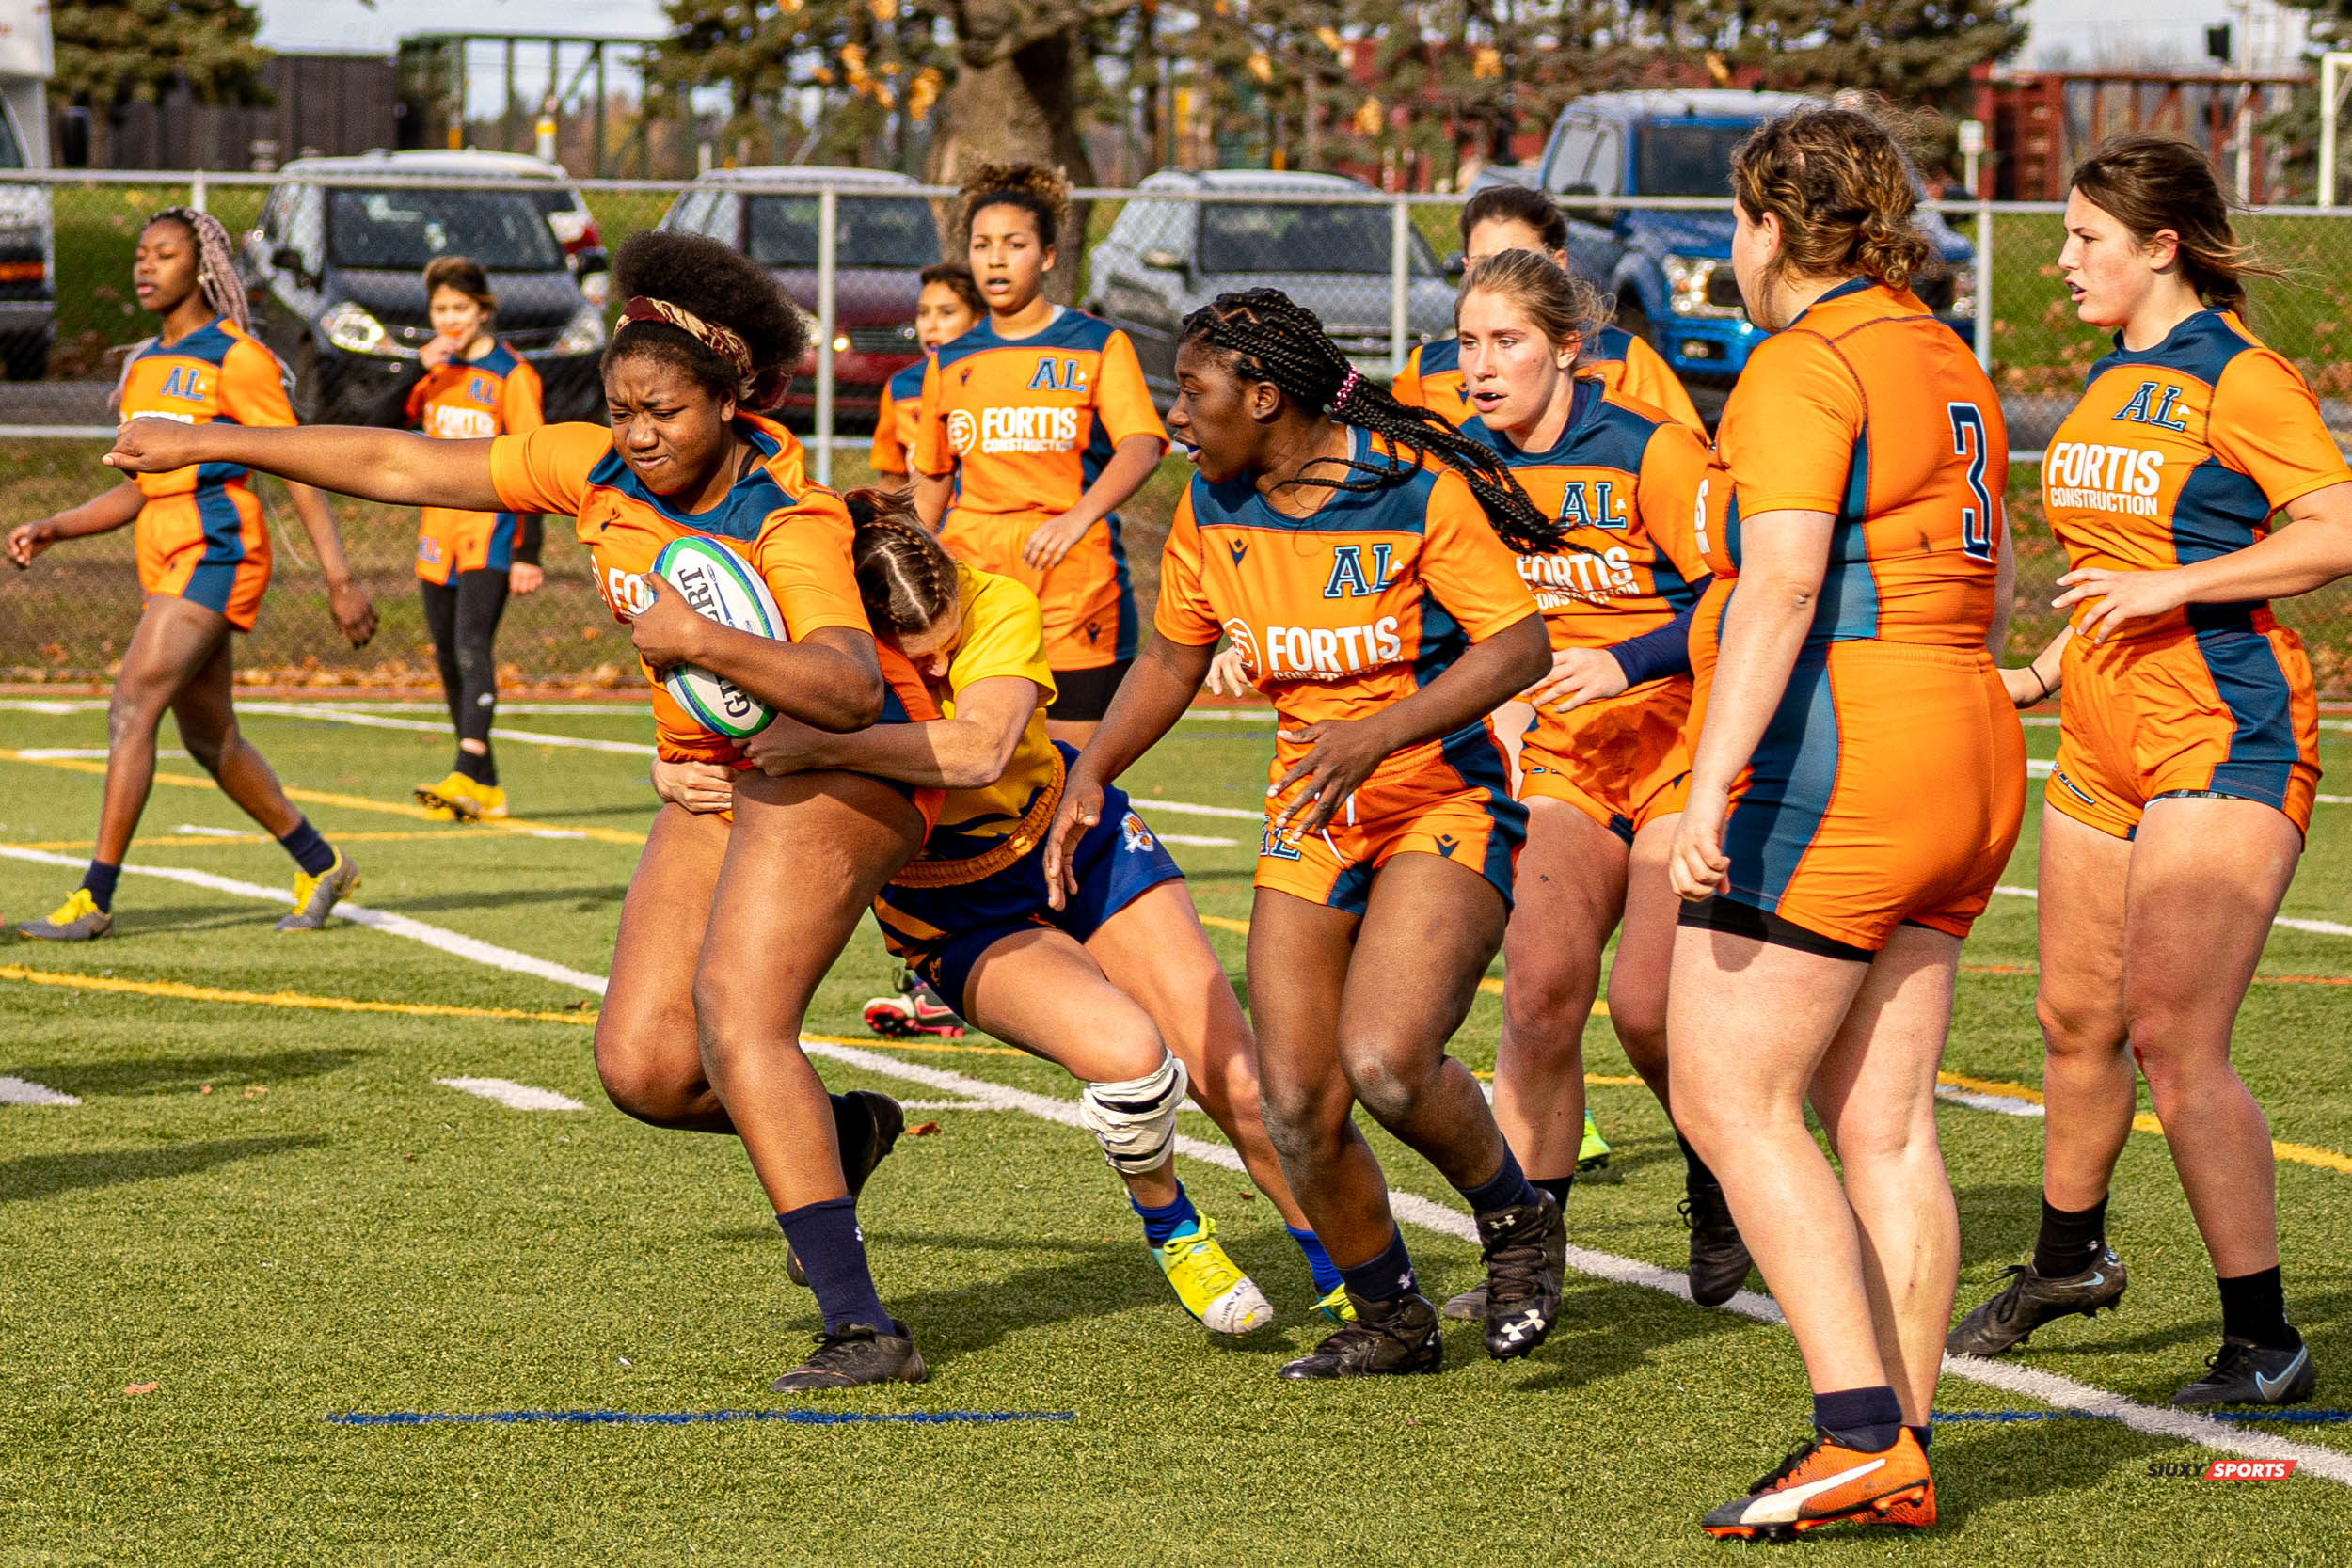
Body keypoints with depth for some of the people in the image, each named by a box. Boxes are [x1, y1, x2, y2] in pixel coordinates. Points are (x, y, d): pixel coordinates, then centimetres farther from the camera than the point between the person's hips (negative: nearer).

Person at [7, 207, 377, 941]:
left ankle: (94, 899, -16)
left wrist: (340, 580, -15)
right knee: (210, 739, 13)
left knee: (131, 709, -16)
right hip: (166, 552, 9)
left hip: (215, 550, -9)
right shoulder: (142, 365, 16)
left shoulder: (236, 359, -8)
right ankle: (321, 866, 29)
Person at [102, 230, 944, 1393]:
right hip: (711, 776, 7)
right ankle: (837, 1136, 22)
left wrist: (703, 642, -51)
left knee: (735, 1013, -26)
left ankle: (860, 1328, -27)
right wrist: (213, 445, 5)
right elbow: (406, 468, 3)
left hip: (832, 768, -7)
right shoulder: (597, 468, -5)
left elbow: (852, 689, -39)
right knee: (641, 1065, -7)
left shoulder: (790, 523, -25)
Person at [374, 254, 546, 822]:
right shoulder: (437, 367, 12)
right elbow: (389, 418, 3)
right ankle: (487, 786, 15)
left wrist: (529, 554, -12)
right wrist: (420, 371, -13)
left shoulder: (510, 375, -6)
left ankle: (468, 773, -33)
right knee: (447, 658, 8)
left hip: (490, 530, -7)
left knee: (473, 646, -21)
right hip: (439, 531, 7)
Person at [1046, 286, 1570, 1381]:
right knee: (1297, 1106, -4)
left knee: (1386, 1063, -26)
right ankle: (1391, 1320, 18)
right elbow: (1172, 660, 18)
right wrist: (1090, 775, 5)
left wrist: (1377, 732, -29)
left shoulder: (1416, 487, -14)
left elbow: (1519, 646, -18)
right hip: (1311, 816, 6)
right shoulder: (1212, 507, 4)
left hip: (1443, 803, -6)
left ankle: (1516, 1219, 3)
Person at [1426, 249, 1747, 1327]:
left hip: (1684, 745, -5)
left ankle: (1723, 1190, 17)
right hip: (1562, 760, 5)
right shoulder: (1467, 460, 3)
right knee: (1539, 986, -14)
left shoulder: (1651, 452, -15)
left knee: (1648, 1004, -13)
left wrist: (1628, 663, -25)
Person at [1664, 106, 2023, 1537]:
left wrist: (1712, 788, -25)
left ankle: (1860, 1434, -12)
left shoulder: (1803, 367, -11)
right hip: (1968, 756, 9)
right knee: (1884, 1122, 9)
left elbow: (1781, 581, -22)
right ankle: (1902, 1457, 7)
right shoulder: (1948, 361, 17)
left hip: (1834, 761, -9)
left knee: (1728, 1101, -5)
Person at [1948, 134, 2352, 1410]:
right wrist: (2044, 670, 20)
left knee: (2175, 1041, -14)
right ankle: (2067, 1260, 39)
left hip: (2223, 739, -9)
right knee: (2076, 1021, 16)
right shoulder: (2111, 382, 16)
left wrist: (2170, 586, -21)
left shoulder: (2237, 375, -11)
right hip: (2105, 734, 9)